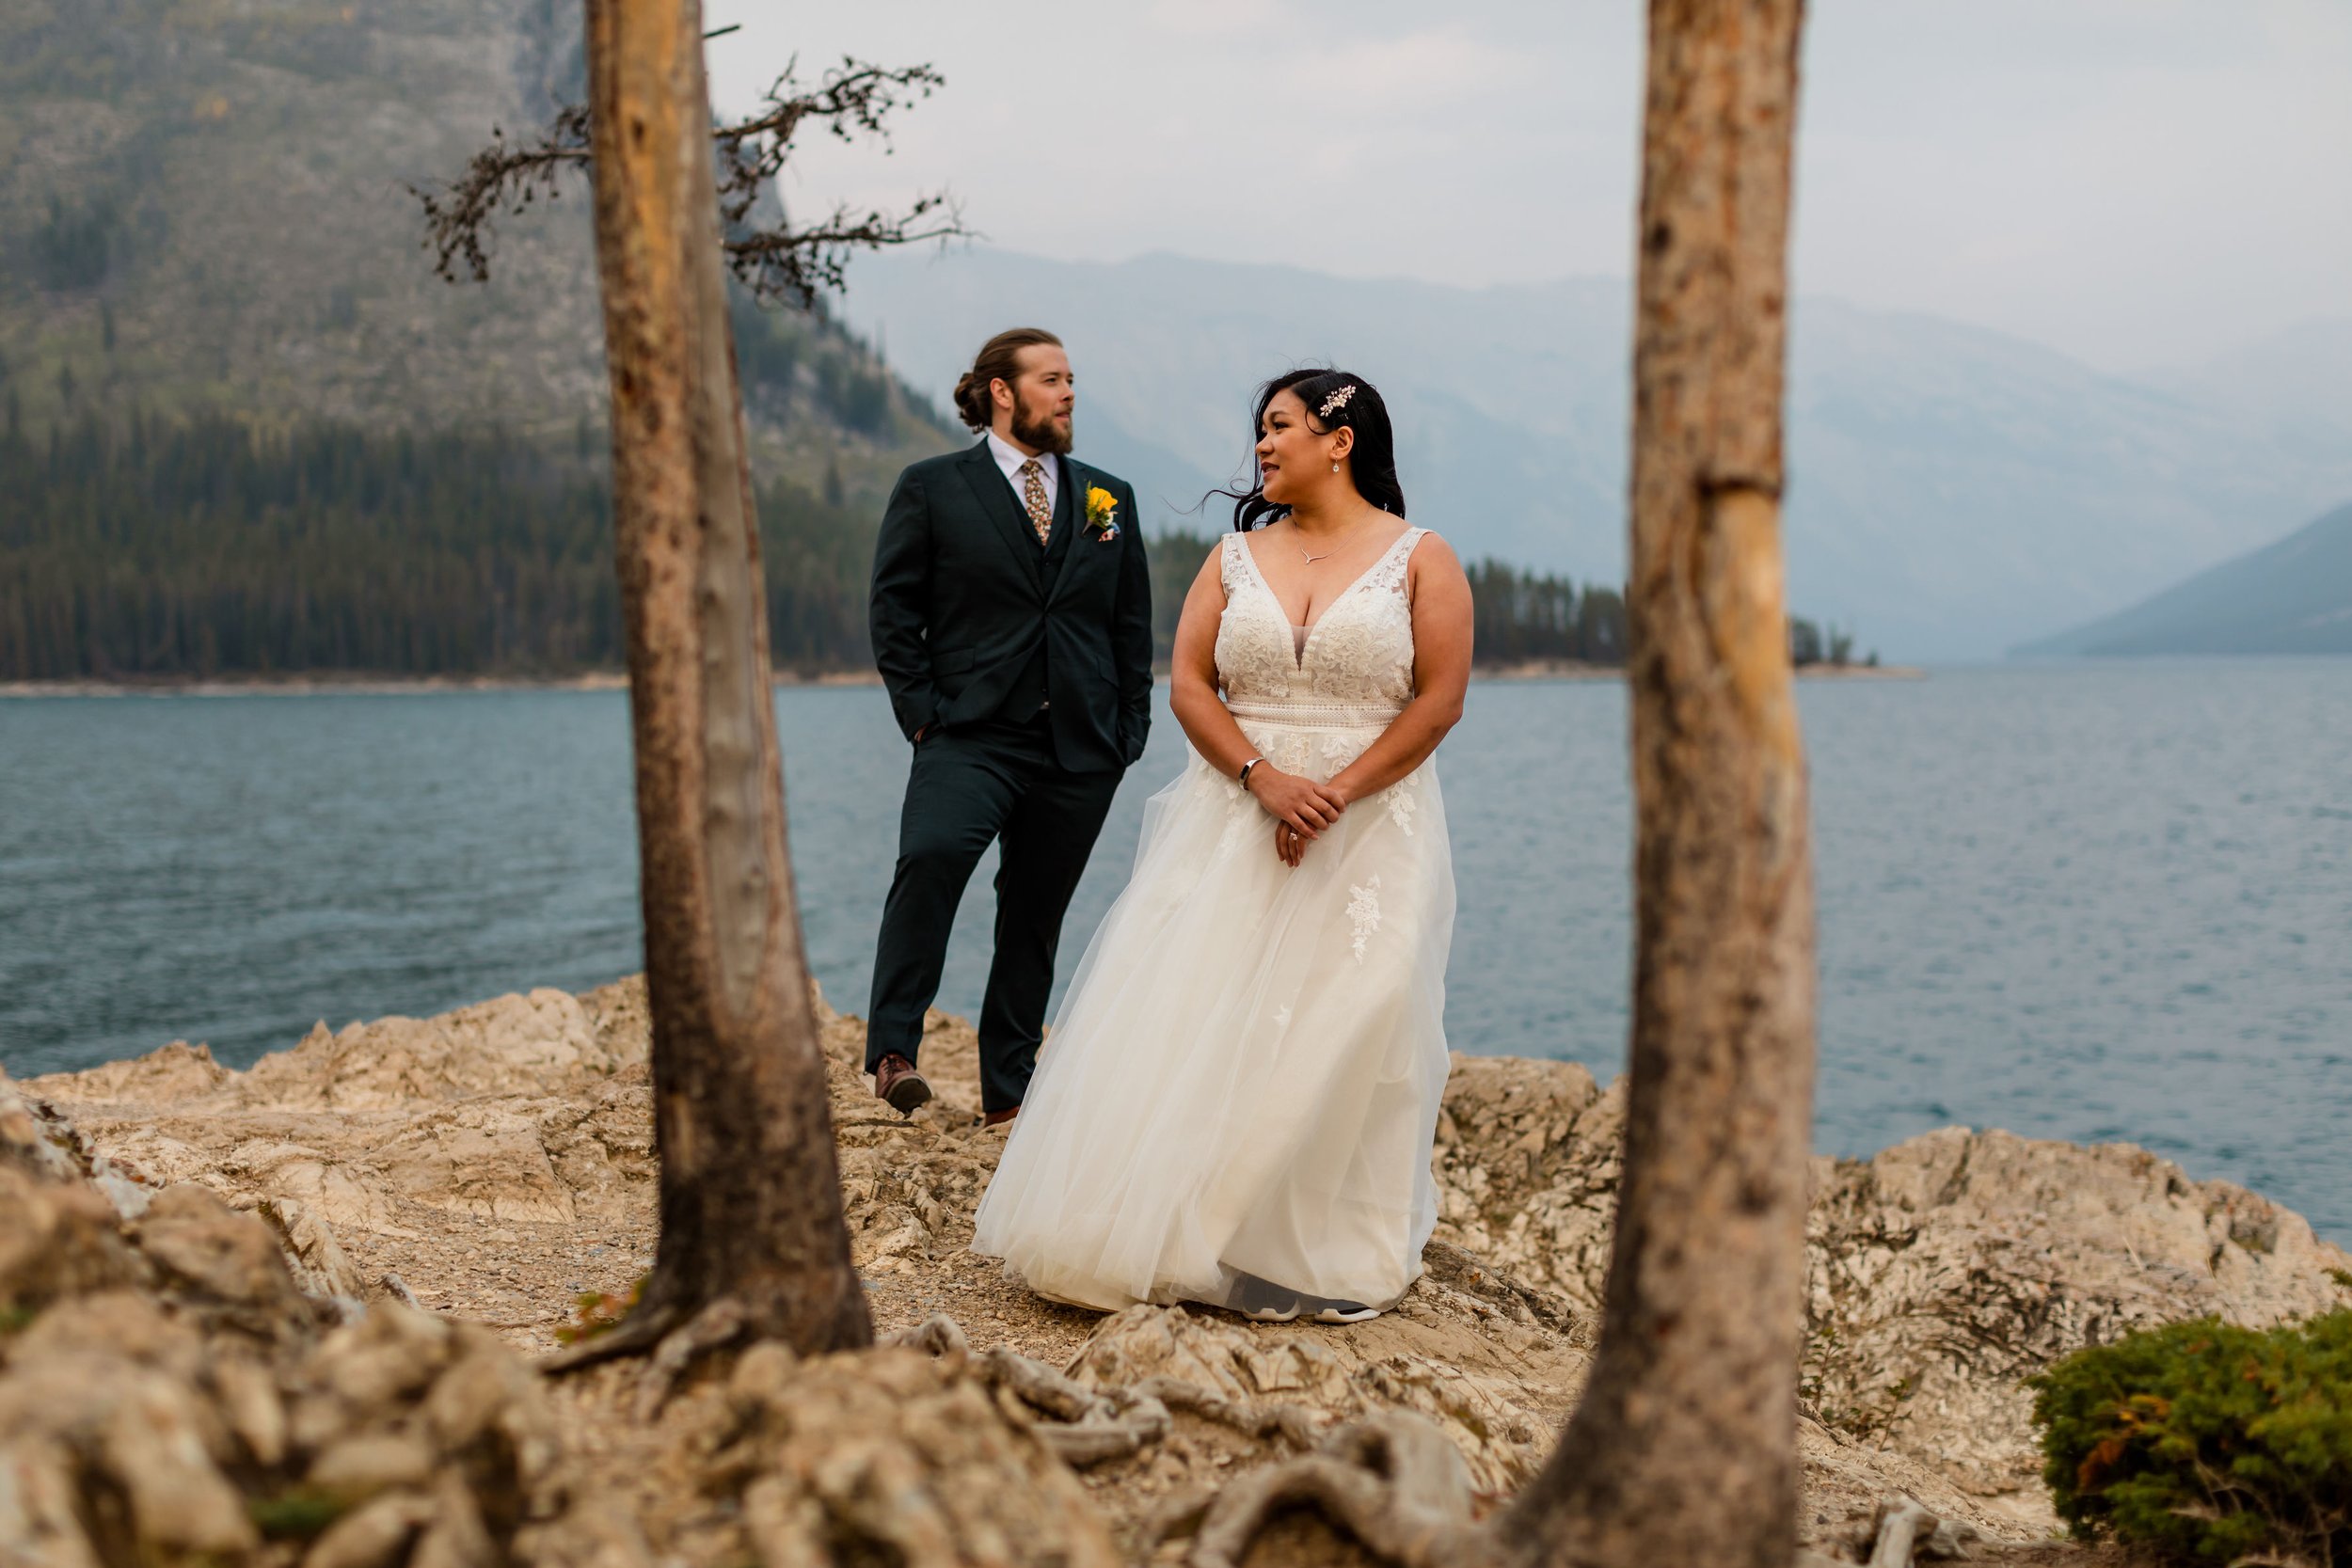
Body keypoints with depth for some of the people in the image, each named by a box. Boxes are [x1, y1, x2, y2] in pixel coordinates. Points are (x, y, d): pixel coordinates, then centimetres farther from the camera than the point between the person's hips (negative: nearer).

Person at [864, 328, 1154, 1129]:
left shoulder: (1110, 498, 15)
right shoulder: (931, 488, 4)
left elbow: (1132, 625, 16)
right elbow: (894, 611, 1)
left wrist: (1128, 732, 8)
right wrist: (922, 715, -7)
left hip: (1080, 750, 4)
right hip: (970, 734, -4)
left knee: (1036, 916, 7)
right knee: (932, 854, -29)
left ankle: (1007, 1090, 17)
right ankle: (893, 1047, -22)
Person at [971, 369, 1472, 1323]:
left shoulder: (1420, 559, 2)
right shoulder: (1236, 557, 12)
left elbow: (1440, 700, -5)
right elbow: (1190, 684, 4)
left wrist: (1337, 795, -14)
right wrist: (1263, 778, -12)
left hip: (1370, 827, -3)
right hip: (1234, 820, 3)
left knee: (1344, 1033, -8)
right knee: (1193, 1020, -6)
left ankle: (1326, 1258, 5)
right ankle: (1174, 1236, 1)